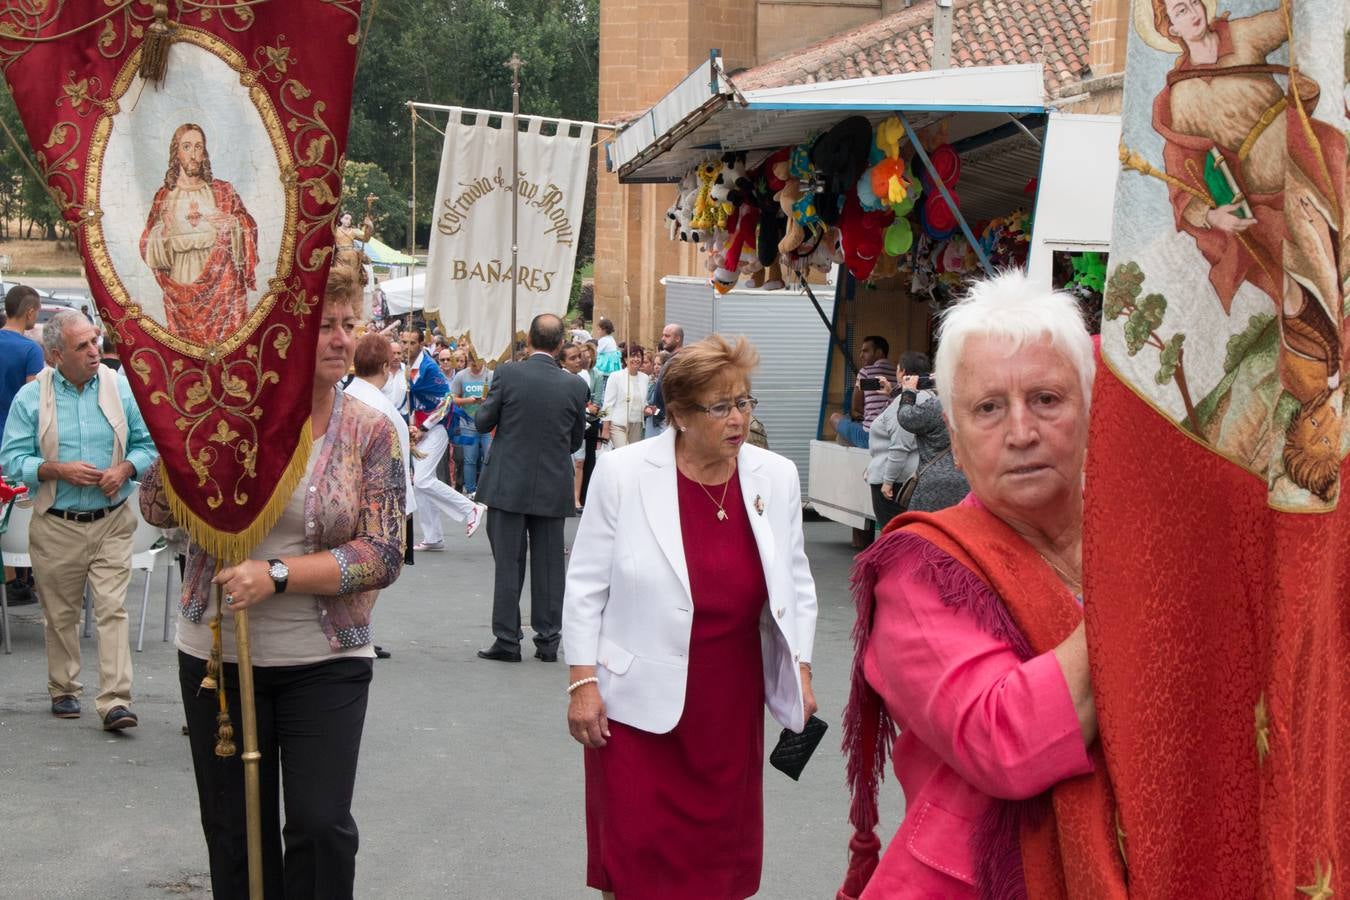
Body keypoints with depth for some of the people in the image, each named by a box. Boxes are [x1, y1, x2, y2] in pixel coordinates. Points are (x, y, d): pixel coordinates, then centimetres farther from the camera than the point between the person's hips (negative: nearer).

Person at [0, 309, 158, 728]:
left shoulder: (120, 388, 2)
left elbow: (146, 444, 8)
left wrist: (125, 469, -12)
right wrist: (58, 470, -17)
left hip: (112, 522, 0)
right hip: (56, 525, 0)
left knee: (112, 609, -8)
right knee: (61, 614, 10)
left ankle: (115, 702, -11)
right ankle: (63, 690, 27)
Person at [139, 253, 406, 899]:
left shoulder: (369, 432, -4)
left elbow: (383, 555, -10)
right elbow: (158, 509, -1)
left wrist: (277, 575, -21)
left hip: (324, 662, -1)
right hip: (216, 653, 1)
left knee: (321, 826, -8)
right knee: (234, 834, 12)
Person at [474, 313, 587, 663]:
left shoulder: (508, 374, -12)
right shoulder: (574, 385, -5)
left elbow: (483, 422, -3)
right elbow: (576, 440, 6)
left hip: (508, 484, -2)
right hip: (553, 487, 2)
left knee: (509, 563, 5)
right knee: (548, 565, 10)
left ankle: (507, 640, 6)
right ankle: (548, 641, 13)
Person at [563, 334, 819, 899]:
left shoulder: (776, 478, 0)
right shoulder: (625, 473, -9)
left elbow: (795, 584, 11)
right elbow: (586, 585, -4)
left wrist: (800, 669, 10)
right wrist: (582, 681, -7)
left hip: (731, 703, 3)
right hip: (642, 700, -3)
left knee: (718, 851, 11)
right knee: (636, 853, 3)